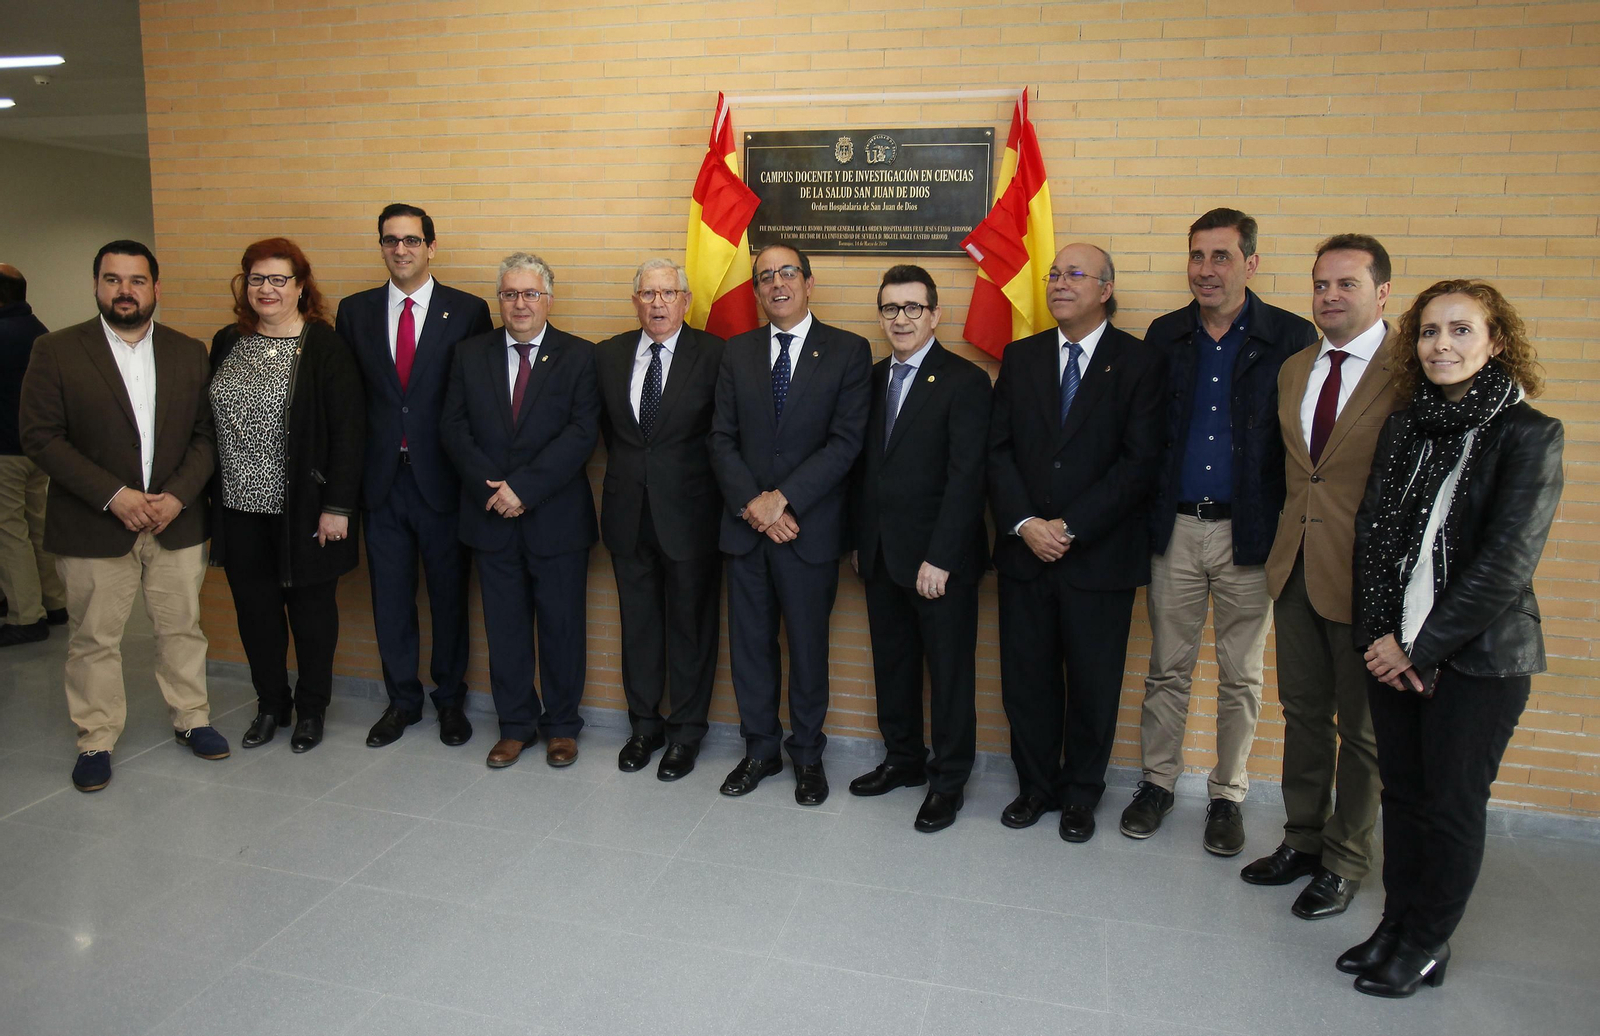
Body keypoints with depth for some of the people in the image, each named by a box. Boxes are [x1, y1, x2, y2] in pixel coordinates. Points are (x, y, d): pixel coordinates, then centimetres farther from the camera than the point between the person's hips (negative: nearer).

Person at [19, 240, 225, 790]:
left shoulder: (190, 353, 5)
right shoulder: (57, 351, -2)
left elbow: (206, 435, 3)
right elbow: (40, 436, -7)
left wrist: (176, 496, -10)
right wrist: (113, 495, -16)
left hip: (177, 521, 2)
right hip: (93, 527, -2)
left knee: (182, 627, 12)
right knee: (93, 638, 7)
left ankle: (191, 718, 29)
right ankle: (96, 741, 22)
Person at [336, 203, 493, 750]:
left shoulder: (468, 311, -2)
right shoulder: (355, 311, 7)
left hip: (442, 479, -2)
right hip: (381, 479, 3)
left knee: (449, 595, 9)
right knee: (390, 597, 11)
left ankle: (451, 699, 26)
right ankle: (402, 700, 28)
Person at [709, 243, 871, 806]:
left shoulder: (848, 351, -2)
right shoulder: (737, 351, 8)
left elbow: (846, 442, -10)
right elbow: (722, 438, 3)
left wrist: (783, 500, -16)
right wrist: (752, 505, -11)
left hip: (810, 527, -3)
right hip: (745, 525, 3)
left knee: (808, 647, 9)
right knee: (749, 645, 11)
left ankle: (808, 755, 27)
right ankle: (760, 748, 29)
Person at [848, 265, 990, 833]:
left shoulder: (965, 381, -9)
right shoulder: (872, 378, 10)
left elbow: (966, 478, -15)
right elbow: (863, 466, 12)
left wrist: (940, 558, -19)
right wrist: (858, 540, 8)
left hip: (939, 559, -6)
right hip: (881, 553, 6)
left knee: (950, 671, 6)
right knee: (892, 663, 16)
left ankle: (948, 781, 21)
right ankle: (904, 759, 33)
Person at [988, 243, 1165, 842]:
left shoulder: (1141, 363, -2)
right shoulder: (1020, 357, 9)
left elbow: (1140, 462, -10)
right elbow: (999, 449, 3)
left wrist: (1070, 528, -15)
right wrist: (1024, 523, -10)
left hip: (1101, 556, -3)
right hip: (1023, 549, 3)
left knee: (1094, 683, 9)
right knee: (1025, 679, 10)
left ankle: (1082, 793, 29)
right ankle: (1036, 785, 29)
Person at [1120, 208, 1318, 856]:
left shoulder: (1291, 338, -3)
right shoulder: (1164, 335, 5)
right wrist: (1146, 518, 1)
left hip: (1250, 534, -2)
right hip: (1174, 529, 2)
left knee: (1241, 679, 11)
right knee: (1167, 669, 12)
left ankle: (1226, 796, 27)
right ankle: (1157, 781, 28)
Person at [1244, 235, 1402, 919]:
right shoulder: (1294, 369, 10)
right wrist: (1285, 540, 8)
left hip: (1364, 577, -6)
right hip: (1296, 569, 6)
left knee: (1360, 727, 10)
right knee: (1303, 713, 18)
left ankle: (1345, 862, 27)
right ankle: (1302, 841, 35)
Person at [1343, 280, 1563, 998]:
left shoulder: (1529, 435, -10)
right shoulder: (1403, 427, 6)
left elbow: (1505, 563, -15)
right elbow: (1372, 532, 4)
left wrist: (1421, 648, -14)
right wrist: (1381, 637, -6)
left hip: (1478, 656, -4)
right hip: (1393, 650, 5)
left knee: (1453, 805, 9)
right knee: (1402, 792, 15)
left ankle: (1428, 944, 26)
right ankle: (1396, 924, 31)